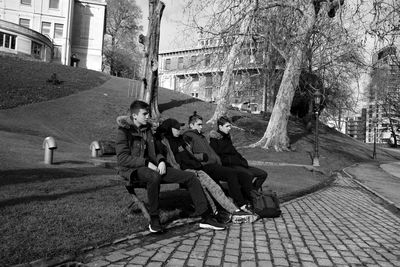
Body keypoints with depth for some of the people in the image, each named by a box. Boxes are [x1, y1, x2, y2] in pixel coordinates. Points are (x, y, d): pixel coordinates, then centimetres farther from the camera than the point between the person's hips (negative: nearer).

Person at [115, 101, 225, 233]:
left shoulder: (147, 129, 17)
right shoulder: (123, 131, -5)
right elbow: (122, 158, -14)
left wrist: (161, 161, -1)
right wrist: (147, 163, -21)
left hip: (153, 167, 7)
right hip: (133, 169, -7)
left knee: (190, 176, -7)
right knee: (154, 177, -44)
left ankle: (205, 218, -5)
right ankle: (154, 220, -26)